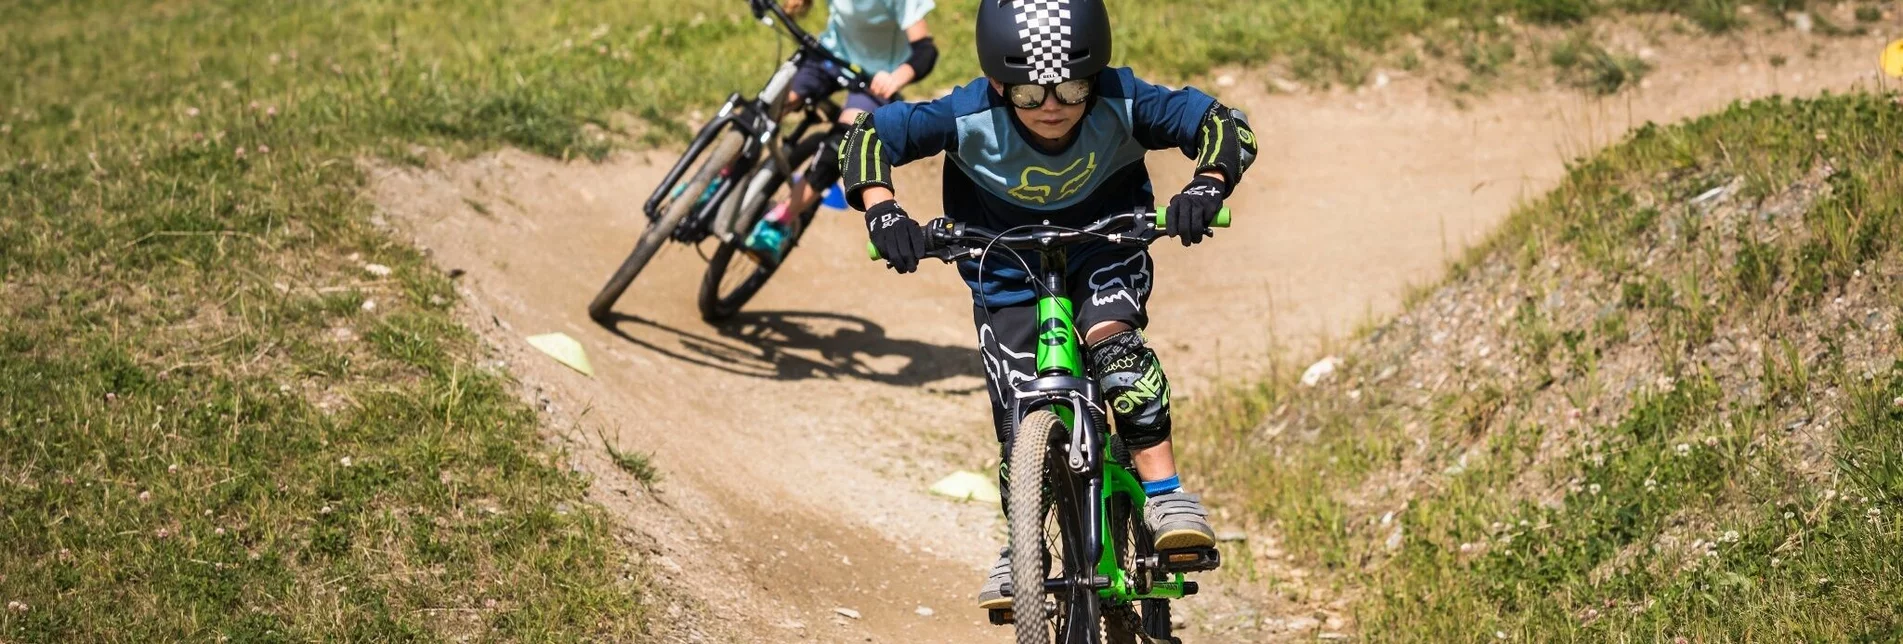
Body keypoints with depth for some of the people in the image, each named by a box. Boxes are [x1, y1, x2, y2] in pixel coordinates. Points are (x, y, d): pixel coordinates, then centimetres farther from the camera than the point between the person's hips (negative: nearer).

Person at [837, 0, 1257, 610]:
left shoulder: (1124, 104, -26)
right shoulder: (970, 117, -28)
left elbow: (1223, 123, -22)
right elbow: (868, 134, -22)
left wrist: (1207, 185, -42)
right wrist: (880, 207, -40)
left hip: (1106, 254, -1)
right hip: (1008, 272, 1)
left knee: (1111, 337, -32)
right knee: (1021, 418, -6)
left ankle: (1166, 494, -28)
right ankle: (1020, 551, 16)